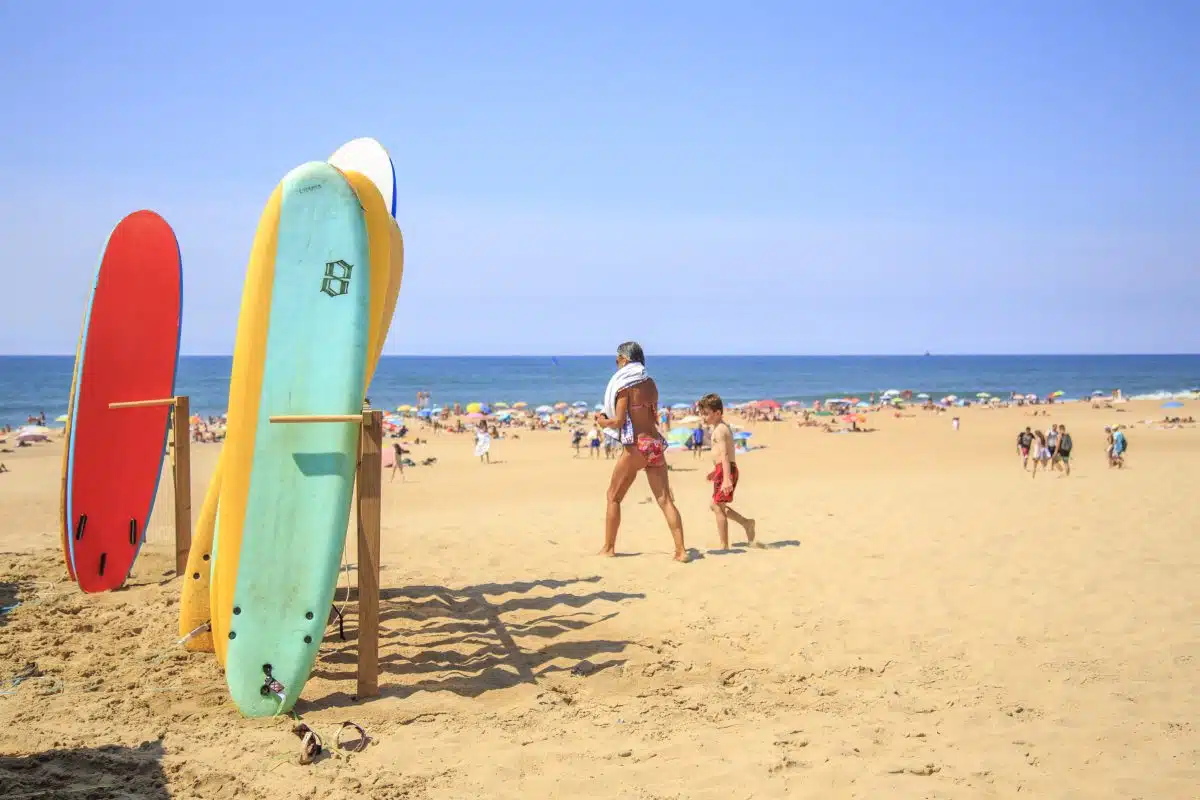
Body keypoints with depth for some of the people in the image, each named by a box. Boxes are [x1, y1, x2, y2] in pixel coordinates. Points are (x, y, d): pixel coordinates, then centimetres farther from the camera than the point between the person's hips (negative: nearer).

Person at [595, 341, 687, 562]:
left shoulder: (625, 384, -8)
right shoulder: (650, 383, 13)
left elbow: (619, 422, -12)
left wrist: (603, 422, 8)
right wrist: (608, 418, 21)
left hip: (636, 446, -6)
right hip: (656, 442, 6)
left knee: (614, 496, 10)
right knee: (665, 499, 2)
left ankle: (608, 548, 16)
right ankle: (681, 550, -6)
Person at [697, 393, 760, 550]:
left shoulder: (719, 430, -15)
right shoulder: (723, 427, 15)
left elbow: (725, 455, -25)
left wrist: (726, 478, -32)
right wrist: (715, 470, 32)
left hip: (725, 470, -10)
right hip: (723, 470, 10)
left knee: (718, 507, -4)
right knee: (716, 505, 19)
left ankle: (724, 546, 0)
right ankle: (746, 523, 23)